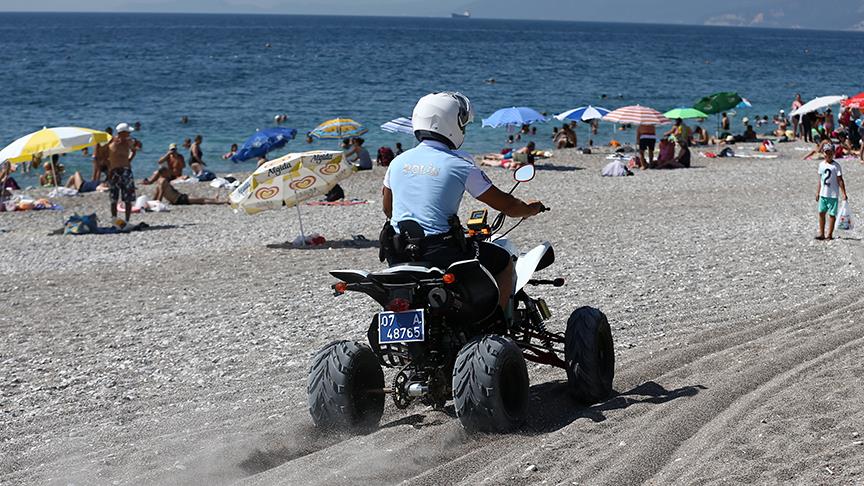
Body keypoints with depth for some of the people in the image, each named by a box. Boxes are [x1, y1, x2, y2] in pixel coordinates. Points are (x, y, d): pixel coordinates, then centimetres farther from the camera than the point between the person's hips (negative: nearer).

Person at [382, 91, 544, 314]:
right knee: (504, 261, 14)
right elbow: (506, 204, 1)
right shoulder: (460, 165, -6)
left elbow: (387, 209, 22)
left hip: (397, 256, 6)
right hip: (440, 253, -6)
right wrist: (530, 209, 21)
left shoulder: (398, 162, 8)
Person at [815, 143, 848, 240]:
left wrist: (844, 194, -11)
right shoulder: (821, 164, 7)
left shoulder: (836, 166, -8)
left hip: (833, 195, -5)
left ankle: (829, 234, 7)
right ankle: (821, 233, 14)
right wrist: (817, 192, 13)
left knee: (831, 214, 1)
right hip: (823, 194, 5)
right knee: (821, 212, 7)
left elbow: (840, 181, -8)